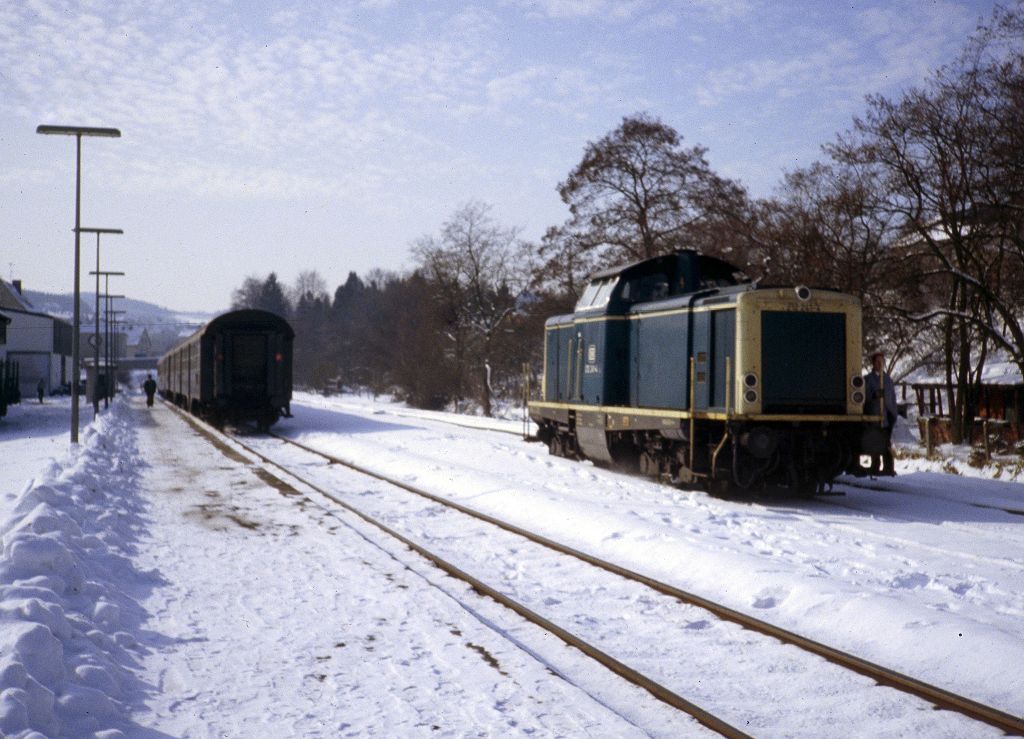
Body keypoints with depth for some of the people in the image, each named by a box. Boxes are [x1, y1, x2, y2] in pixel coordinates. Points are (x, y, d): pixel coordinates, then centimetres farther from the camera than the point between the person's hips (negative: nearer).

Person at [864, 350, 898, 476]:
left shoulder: (888, 379, 15)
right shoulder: (868, 379, 4)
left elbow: (893, 397, 16)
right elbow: (865, 396, -5)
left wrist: (893, 414, 10)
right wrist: (874, 395, -24)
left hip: (887, 416, 3)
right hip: (873, 415, -3)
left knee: (887, 444, 2)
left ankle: (888, 467, 4)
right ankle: (875, 467, 1)